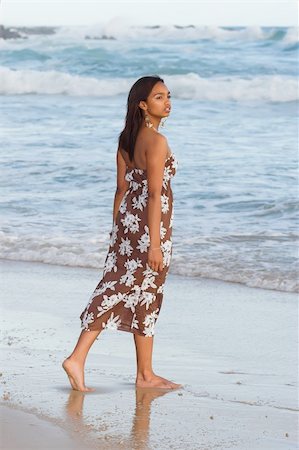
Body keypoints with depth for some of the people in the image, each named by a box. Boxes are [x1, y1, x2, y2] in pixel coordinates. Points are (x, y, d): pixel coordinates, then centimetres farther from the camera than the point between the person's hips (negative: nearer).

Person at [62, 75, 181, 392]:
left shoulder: (126, 139, 9)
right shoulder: (157, 142, -16)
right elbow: (154, 194, -19)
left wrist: (118, 229, 19)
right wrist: (155, 243, -20)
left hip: (128, 220, 8)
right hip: (150, 225, -8)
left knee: (115, 289, 7)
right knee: (145, 297, 2)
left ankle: (77, 359, -1)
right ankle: (145, 375, 13)